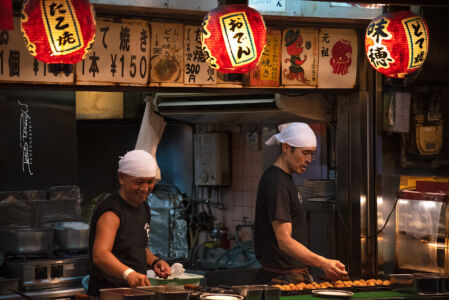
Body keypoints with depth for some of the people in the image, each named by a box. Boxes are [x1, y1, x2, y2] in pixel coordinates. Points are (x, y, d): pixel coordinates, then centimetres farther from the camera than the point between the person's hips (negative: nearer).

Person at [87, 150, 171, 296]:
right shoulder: (111, 212, -14)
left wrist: (154, 261, 8)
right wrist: (129, 274, -43)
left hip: (136, 292, 8)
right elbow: (100, 255, -28)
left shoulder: (143, 207, 13)